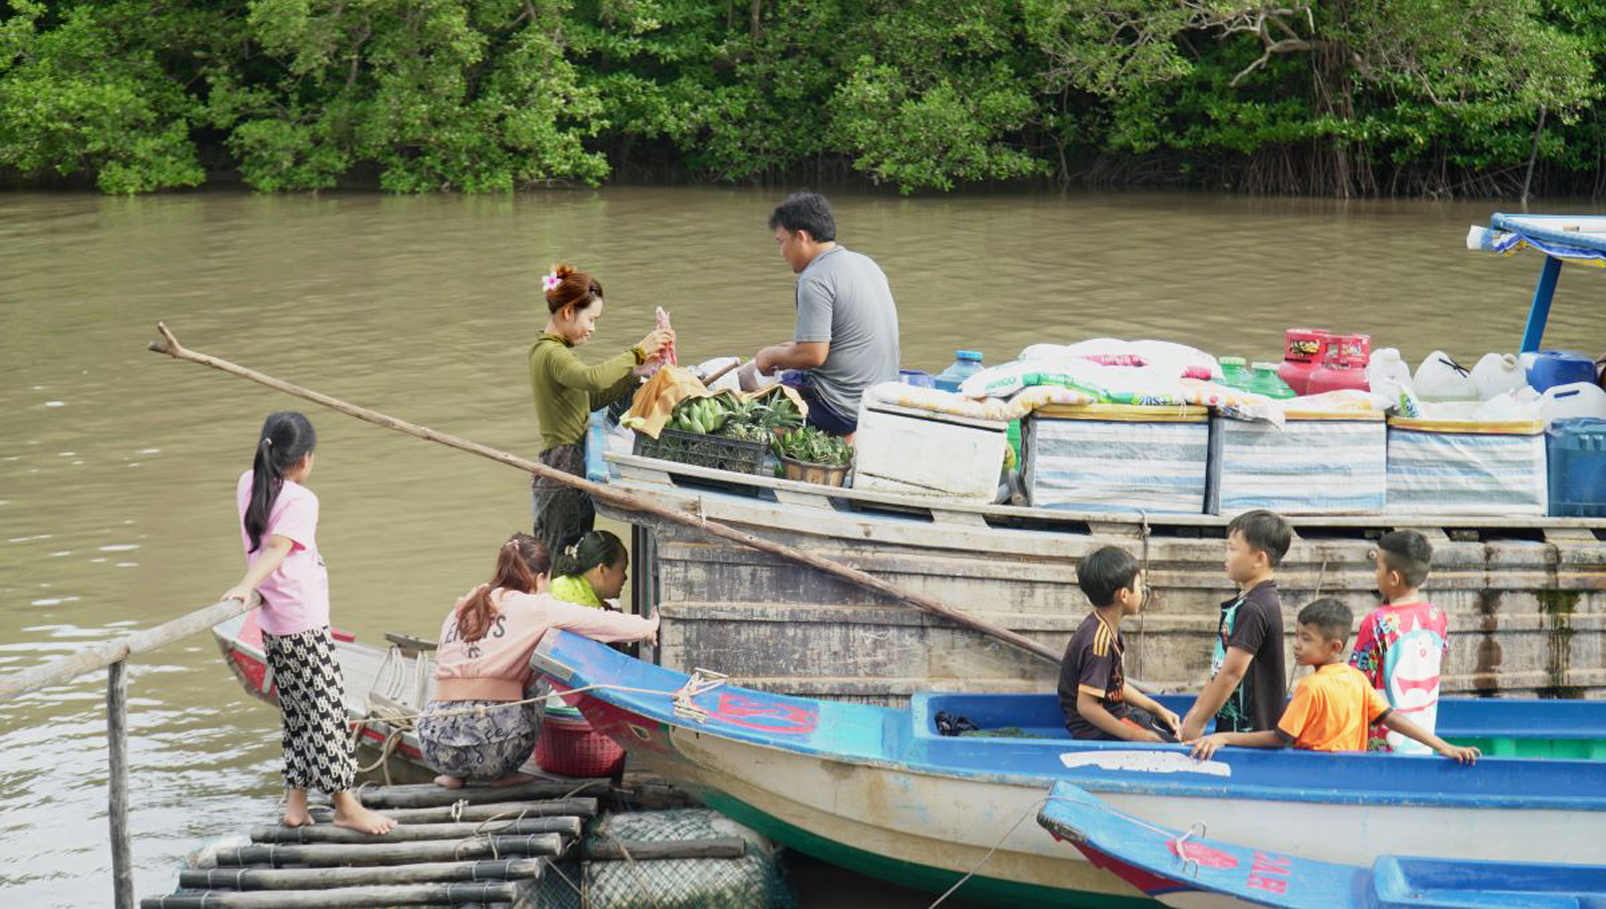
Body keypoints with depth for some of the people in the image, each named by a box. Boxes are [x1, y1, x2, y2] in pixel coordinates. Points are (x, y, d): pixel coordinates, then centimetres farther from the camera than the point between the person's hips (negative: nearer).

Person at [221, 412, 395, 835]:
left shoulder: (248, 484, 5)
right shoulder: (300, 500, -16)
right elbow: (275, 549, -31)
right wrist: (246, 586, -41)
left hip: (272, 626, 8)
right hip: (304, 627, -8)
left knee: (298, 713, 16)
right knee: (326, 710, 0)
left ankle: (295, 803, 16)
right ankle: (345, 804, 6)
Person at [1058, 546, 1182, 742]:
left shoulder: (1108, 627, 6)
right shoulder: (1099, 641, -25)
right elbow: (1086, 705, -27)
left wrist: (1158, 710, 13)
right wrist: (1134, 735, -24)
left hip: (1119, 711, 11)